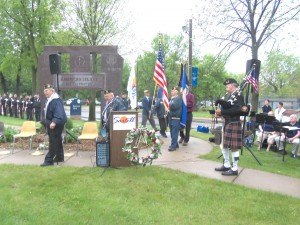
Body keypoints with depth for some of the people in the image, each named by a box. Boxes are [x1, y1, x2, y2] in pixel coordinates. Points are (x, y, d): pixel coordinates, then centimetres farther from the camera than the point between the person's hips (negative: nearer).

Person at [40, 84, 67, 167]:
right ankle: (59, 157, 30)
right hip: (51, 123, 11)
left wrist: (54, 122, -37)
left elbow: (59, 113, -28)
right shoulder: (49, 100, 13)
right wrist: (46, 122, 25)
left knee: (53, 142, -6)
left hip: (56, 124, -11)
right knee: (57, 141, 18)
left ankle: (49, 160, -1)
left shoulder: (56, 100, -19)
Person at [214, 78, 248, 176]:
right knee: (224, 145, 14)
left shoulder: (238, 95, -11)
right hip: (227, 123, 10)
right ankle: (226, 165, 26)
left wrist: (222, 112, -21)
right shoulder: (232, 95, 16)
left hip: (234, 124, -10)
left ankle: (234, 169, 7)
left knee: (234, 147, -3)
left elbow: (236, 110, -22)